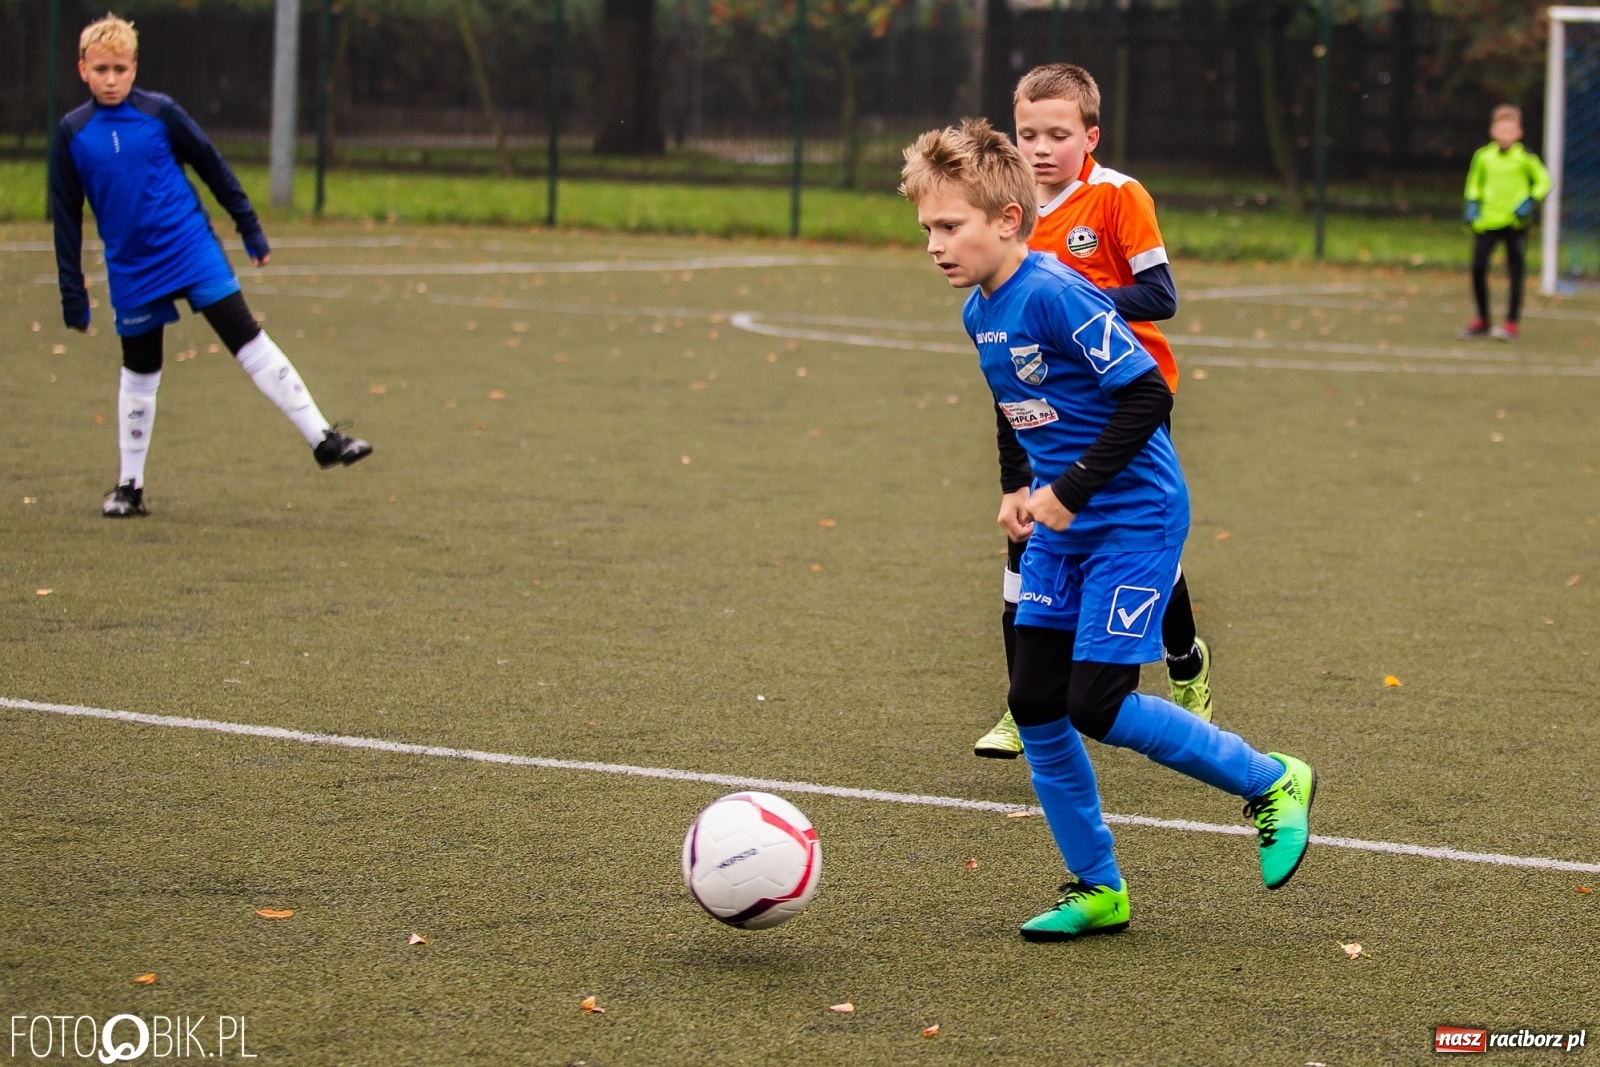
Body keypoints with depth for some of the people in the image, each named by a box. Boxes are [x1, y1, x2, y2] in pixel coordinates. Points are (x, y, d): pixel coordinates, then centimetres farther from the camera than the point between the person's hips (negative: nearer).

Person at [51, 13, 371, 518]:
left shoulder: (160, 113, -6)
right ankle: (130, 485, 24)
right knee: (139, 372, 12)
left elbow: (213, 168, 6)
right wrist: (73, 295, 4)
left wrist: (250, 229, 10)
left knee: (250, 341, -9)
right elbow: (66, 217, 4)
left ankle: (323, 439, -9)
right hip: (131, 273, 1)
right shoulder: (72, 134, -2)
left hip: (194, 251, -1)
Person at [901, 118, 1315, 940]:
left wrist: (1072, 488, -22)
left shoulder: (1055, 296, -21)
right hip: (1061, 531, 9)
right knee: (1034, 703, 3)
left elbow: (1147, 394, -23)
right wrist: (1033, 490, 12)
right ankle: (1097, 890, 14)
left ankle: (1273, 783, 7)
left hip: (1135, 519, -9)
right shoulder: (979, 311, 7)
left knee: (1097, 705, -12)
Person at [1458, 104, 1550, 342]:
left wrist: (1530, 201, -11)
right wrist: (1472, 203, 4)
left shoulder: (1525, 158, -6)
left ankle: (1512, 323, 5)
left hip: (1516, 222, -3)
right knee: (1478, 268, -2)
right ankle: (1482, 320, 14)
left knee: (1515, 271, -2)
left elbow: (1544, 181, 2)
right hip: (1487, 221, 3)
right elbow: (1474, 182, 18)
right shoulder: (1483, 156, 3)